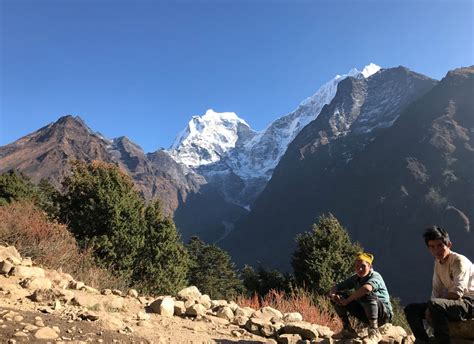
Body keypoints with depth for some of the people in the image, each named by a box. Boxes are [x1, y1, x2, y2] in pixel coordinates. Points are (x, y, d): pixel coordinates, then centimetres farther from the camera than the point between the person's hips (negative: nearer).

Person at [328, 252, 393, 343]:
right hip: (366, 314, 7)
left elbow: (367, 288, -43)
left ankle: (374, 332, -27)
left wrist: (347, 300, -34)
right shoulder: (355, 278, 1)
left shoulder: (375, 276, -19)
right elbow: (336, 287, 1)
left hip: (384, 314, -6)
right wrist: (333, 295, -25)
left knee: (367, 294, -37)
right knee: (338, 297, -6)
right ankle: (347, 329, 1)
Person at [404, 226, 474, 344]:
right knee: (411, 309, -1)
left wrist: (432, 306, -17)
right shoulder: (438, 263, 9)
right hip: (452, 303, 8)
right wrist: (430, 308, -10)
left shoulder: (459, 261, -15)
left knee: (435, 304, -36)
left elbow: (457, 293, -23)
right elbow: (436, 290, 9)